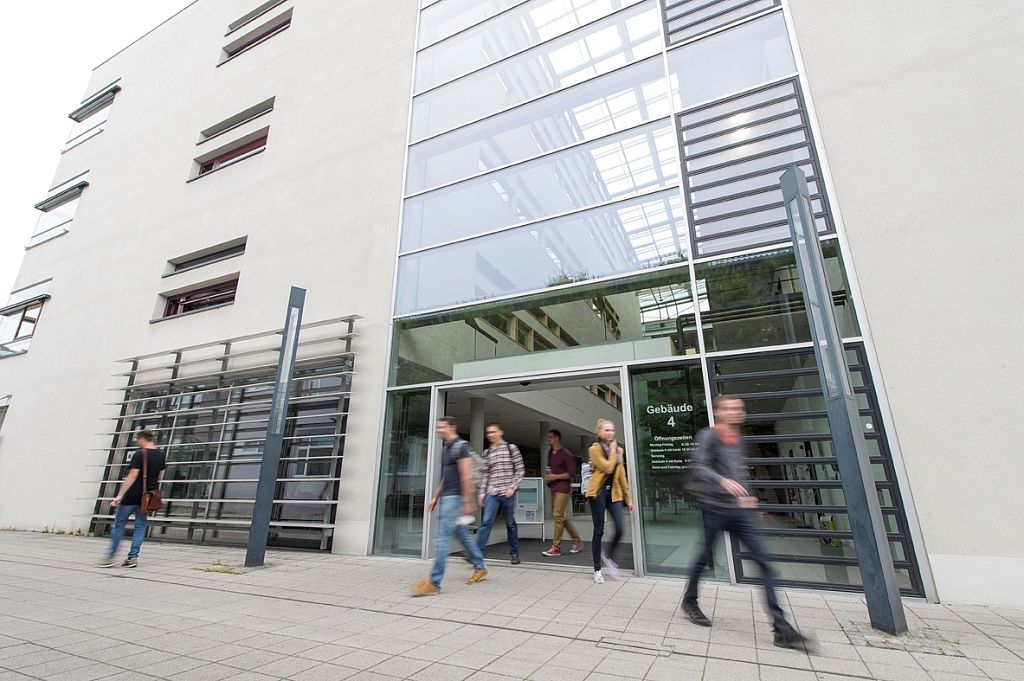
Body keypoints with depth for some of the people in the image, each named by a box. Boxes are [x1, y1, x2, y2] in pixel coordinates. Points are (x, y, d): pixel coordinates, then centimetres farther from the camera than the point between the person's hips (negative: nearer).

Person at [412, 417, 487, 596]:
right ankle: (480, 567, 30)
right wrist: (435, 497, 19)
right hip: (445, 497, 9)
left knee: (442, 537, -9)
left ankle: (434, 582, -3)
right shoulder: (445, 448, 15)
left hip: (455, 498, -9)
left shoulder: (461, 446, -13)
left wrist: (467, 502, -20)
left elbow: (467, 476, -18)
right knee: (462, 534, 16)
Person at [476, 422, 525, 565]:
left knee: (510, 523, 9)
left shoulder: (511, 448, 0)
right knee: (486, 522, -9)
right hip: (492, 493, 2)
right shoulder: (486, 452, 9)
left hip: (507, 493, -2)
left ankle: (514, 553, 24)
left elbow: (520, 470, -1)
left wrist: (512, 487, -9)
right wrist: (482, 492, 6)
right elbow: (485, 474, 12)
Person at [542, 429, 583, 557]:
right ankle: (577, 541, 25)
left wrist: (555, 477, -16)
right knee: (560, 517, 12)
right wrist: (548, 477, 5)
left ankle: (556, 548, -1)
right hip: (554, 489, 8)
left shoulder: (566, 454, -11)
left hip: (563, 489, -8)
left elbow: (572, 473, -13)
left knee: (558, 516, -9)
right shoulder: (550, 453, 12)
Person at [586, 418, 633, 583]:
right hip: (599, 492, -5)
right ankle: (597, 569, 17)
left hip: (614, 492, 5)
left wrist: (628, 498, 13)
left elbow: (621, 475, 15)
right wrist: (612, 450, -8)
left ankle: (608, 557, 23)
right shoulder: (595, 449, -7)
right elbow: (607, 467, -19)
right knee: (599, 531, 1)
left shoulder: (618, 449, 12)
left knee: (619, 530, -5)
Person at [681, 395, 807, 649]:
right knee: (705, 557, 8)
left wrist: (744, 494, 16)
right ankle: (689, 601, 30)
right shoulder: (709, 436, -10)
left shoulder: (739, 439, 12)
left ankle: (781, 626, 1)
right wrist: (723, 481, -36)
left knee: (763, 561, -3)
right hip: (715, 508, -6)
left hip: (739, 510, 6)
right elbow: (699, 467, -21)